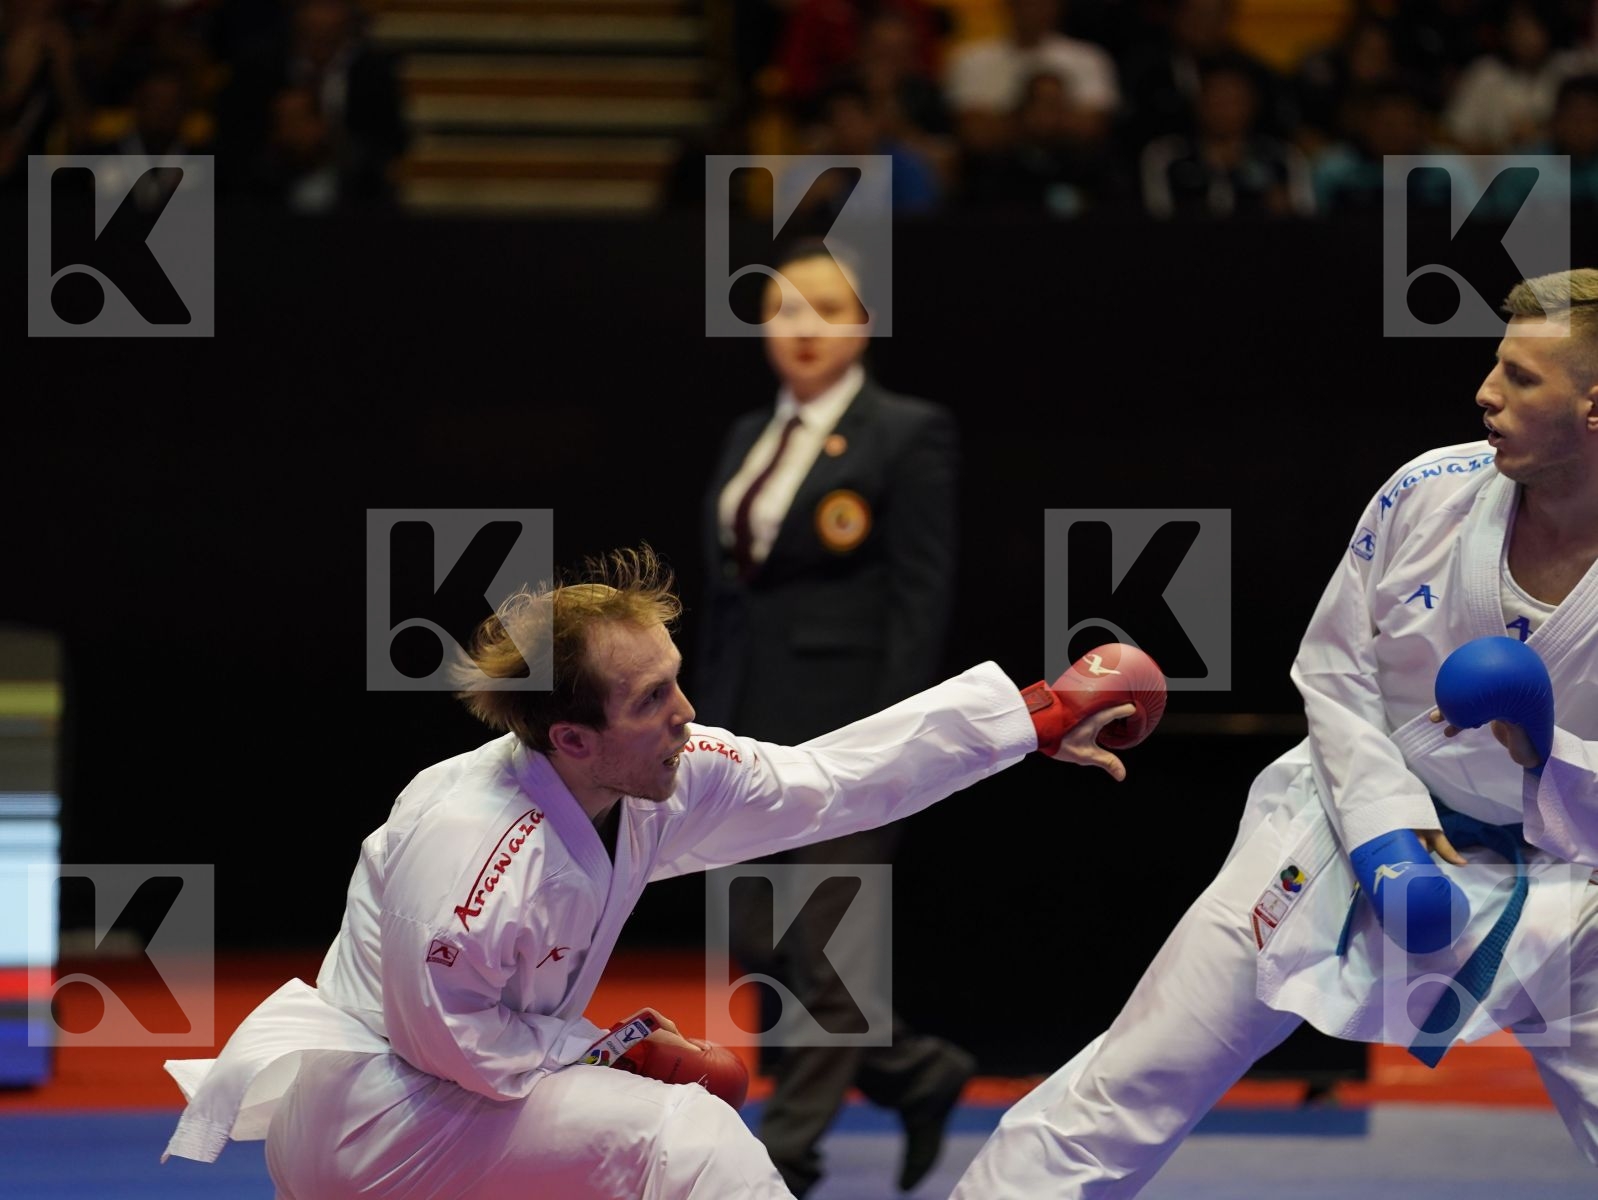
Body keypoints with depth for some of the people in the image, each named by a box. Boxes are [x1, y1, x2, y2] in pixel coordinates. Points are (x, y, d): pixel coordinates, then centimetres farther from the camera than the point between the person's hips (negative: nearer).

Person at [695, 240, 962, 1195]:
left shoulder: (909, 435, -6)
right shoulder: (749, 438, 14)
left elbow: (923, 597, -10)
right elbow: (725, 593, 16)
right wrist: (711, 727, 12)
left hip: (850, 721, -7)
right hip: (758, 722, 7)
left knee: (826, 948, -3)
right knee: (757, 943, 7)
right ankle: (921, 1074, 24)